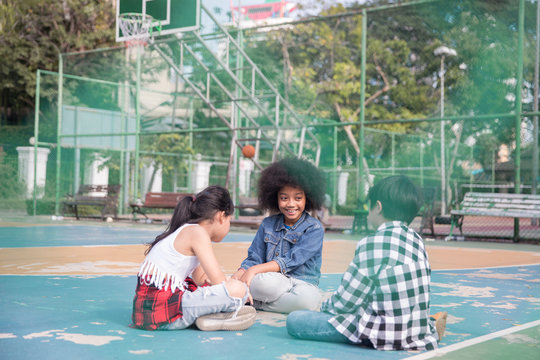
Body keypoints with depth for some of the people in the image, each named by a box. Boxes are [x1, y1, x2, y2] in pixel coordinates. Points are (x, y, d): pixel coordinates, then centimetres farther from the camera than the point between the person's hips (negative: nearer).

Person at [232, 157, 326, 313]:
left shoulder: (314, 228, -3)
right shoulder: (267, 224, 11)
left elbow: (291, 260, -14)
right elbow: (253, 258, 8)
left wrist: (255, 270, -22)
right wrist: (236, 277, -13)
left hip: (303, 283, 0)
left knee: (307, 298, -38)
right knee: (262, 282, -38)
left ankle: (256, 303, -17)